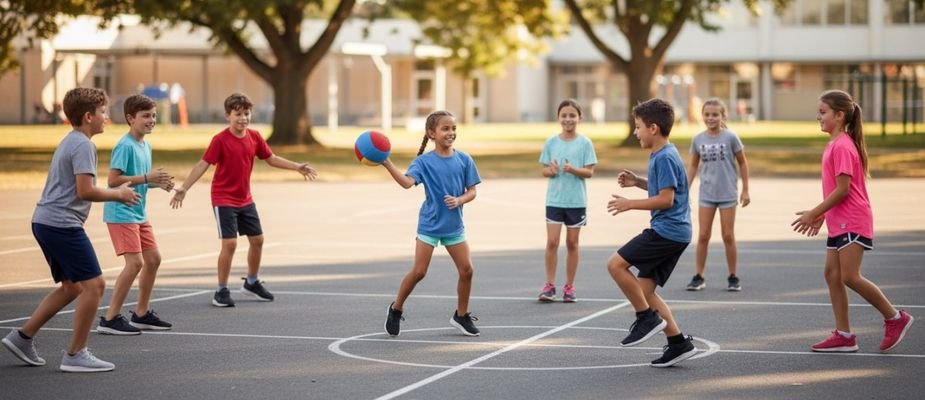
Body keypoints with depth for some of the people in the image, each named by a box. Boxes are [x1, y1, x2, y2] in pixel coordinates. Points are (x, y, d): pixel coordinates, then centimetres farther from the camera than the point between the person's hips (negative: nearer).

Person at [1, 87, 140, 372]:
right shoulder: (83, 145, -12)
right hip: (62, 224, -10)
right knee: (93, 284, -8)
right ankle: (76, 356, -5)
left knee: (72, 287, 18)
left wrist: (116, 192, 18)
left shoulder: (69, 141, 19)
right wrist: (118, 194, -6)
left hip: (45, 221, 11)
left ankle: (23, 337, 20)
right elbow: (85, 191, -20)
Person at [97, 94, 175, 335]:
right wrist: (147, 178, -23)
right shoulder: (125, 146, -16)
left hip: (139, 214, 10)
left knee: (153, 259, 11)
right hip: (121, 213, -10)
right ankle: (110, 319, -9)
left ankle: (142, 314, 23)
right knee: (135, 262, -14)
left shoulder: (145, 146, 12)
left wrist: (158, 183, 4)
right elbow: (113, 180, -22)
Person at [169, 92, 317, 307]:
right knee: (230, 243, -13)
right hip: (224, 199, -6)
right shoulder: (220, 140, -17)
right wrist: (184, 188, -25)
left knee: (257, 239, 12)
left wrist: (297, 167, 7)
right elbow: (203, 164, -18)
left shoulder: (254, 137, -1)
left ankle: (252, 283, 33)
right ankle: (222, 291, -1)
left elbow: (271, 159, 11)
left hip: (245, 200, 6)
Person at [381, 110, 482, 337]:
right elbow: (407, 182, -26)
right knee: (419, 271, -4)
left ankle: (461, 315, 17)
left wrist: (458, 200, -18)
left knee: (466, 270, -2)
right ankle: (396, 309, 16)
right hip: (429, 225, -3)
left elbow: (472, 192, 3)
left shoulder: (464, 160, 0)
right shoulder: (424, 161, -9)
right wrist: (387, 165, -39)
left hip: (454, 225, 3)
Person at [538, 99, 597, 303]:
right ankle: (549, 286, 1)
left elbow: (589, 172, -4)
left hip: (576, 200, -1)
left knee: (572, 243, 6)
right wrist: (551, 171, -16)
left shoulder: (585, 143, -2)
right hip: (554, 199, 1)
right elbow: (544, 170, 6)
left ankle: (569, 286, 14)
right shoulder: (551, 142, 3)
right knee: (552, 242, -5)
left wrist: (573, 170, -23)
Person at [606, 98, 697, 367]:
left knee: (616, 264, -12)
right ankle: (678, 343, 9)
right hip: (673, 233, 10)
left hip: (667, 231, -10)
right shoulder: (661, 156, 16)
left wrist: (630, 204, -14)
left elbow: (666, 199, -20)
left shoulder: (664, 158, -15)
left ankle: (648, 318, -4)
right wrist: (638, 181, 16)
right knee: (644, 290, 8)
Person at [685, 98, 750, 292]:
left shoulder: (730, 137, -7)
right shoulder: (698, 139, 0)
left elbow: (742, 163, 2)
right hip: (706, 194, 2)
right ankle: (699, 277, 9)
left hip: (727, 193, -2)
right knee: (703, 236, 2)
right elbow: (693, 165, 11)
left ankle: (733, 277, 13)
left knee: (728, 236, 3)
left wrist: (745, 190, 1)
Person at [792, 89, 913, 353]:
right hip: (839, 222, 10)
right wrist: (821, 215, 17)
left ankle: (895, 318, 1)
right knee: (832, 274, 6)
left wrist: (814, 214, -17)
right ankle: (843, 335, 8)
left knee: (850, 276, -11)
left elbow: (842, 189, -21)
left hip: (852, 223, -10)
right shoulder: (835, 144, 14)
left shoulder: (842, 146, -16)